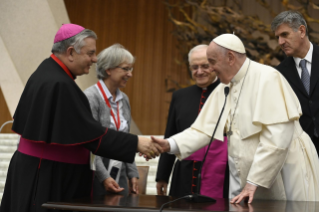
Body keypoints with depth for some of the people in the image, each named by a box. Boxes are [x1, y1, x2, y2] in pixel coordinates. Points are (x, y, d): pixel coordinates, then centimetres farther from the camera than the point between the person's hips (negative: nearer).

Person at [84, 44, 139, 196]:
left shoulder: (124, 100, 12)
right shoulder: (91, 97, -11)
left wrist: (133, 174, 13)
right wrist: (104, 177, -20)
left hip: (120, 177, 7)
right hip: (97, 177, -7)